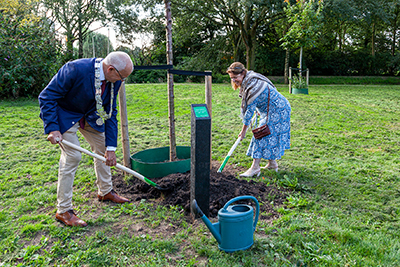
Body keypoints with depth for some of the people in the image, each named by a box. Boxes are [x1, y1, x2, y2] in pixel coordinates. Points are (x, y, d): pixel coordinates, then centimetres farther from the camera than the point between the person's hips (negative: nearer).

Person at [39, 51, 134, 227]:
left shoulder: (114, 80, -15)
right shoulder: (76, 69, -34)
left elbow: (110, 113, -8)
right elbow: (47, 97, -25)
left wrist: (111, 148, -11)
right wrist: (52, 128, -34)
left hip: (90, 115, 7)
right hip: (65, 114, -6)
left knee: (103, 148, 8)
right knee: (72, 155, -15)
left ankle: (105, 191, 29)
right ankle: (63, 211, -3)